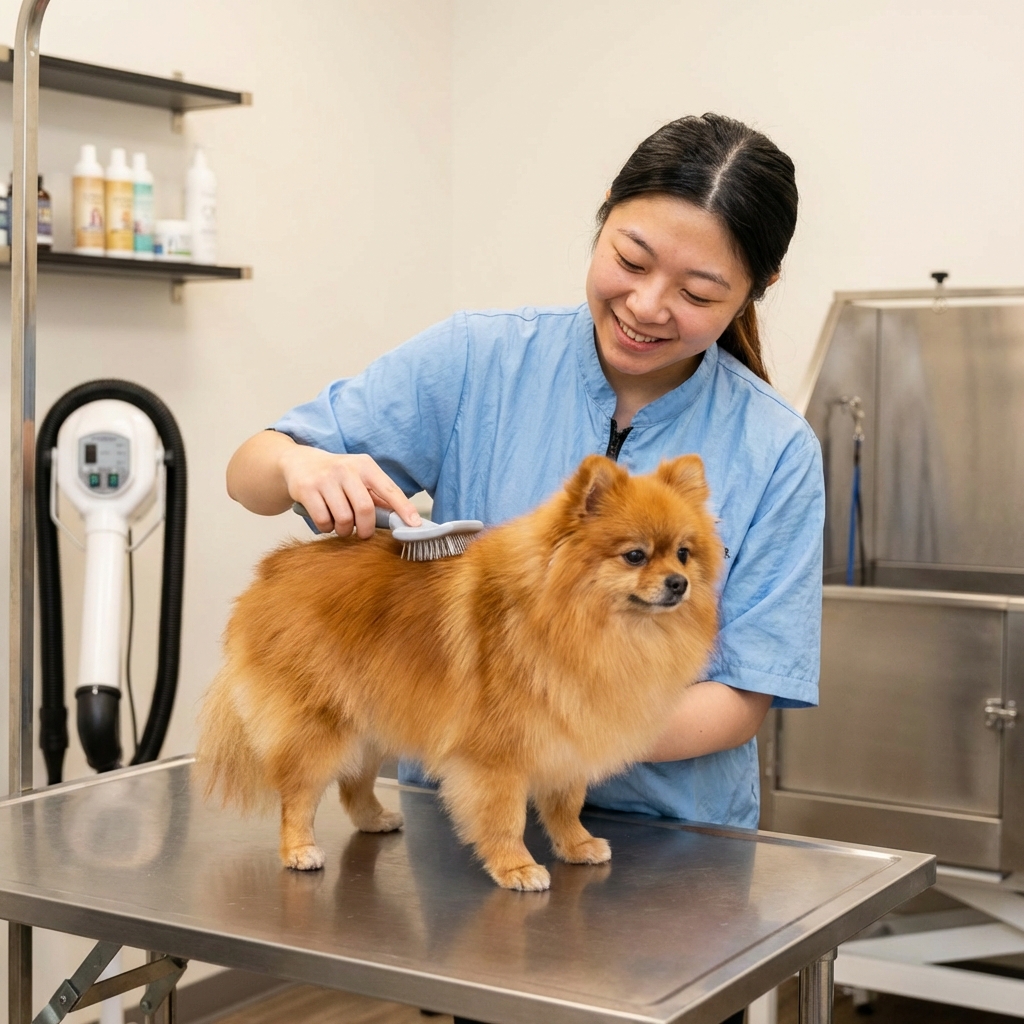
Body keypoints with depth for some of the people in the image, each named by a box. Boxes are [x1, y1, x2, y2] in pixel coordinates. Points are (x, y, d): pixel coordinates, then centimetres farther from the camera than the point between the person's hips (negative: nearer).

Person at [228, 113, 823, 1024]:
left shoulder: (776, 452, -9)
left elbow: (745, 699, -10)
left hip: (665, 838, 0)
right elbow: (250, 473, -5)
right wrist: (304, 467, -29)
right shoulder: (477, 363, -8)